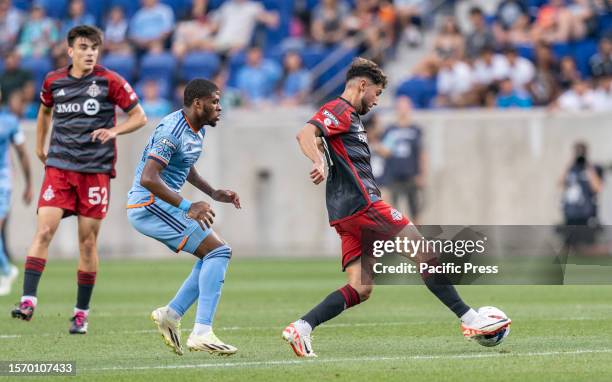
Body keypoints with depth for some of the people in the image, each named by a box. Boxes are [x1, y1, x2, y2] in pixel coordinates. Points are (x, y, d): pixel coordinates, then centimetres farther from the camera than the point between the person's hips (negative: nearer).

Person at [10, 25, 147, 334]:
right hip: (58, 166, 2)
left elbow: (139, 117, 2)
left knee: (88, 241, 2)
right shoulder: (53, 82, 7)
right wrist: (39, 146, 24)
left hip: (95, 169, -2)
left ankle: (82, 313, 12)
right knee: (44, 230, -15)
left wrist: (114, 131, -15)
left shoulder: (109, 81, -3)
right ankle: (28, 302, -21)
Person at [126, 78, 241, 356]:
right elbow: (148, 179, -29)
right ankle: (201, 333, -21)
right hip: (149, 205, -10)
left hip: (158, 206, 10)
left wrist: (212, 193, 20)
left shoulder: (197, 130, 12)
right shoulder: (172, 131, -20)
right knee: (218, 251, -15)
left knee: (215, 255, 11)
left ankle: (171, 314, 8)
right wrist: (188, 207, -29)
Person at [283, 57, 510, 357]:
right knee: (423, 250, -7)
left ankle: (301, 328, -11)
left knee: (360, 290, 0)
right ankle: (470, 319, -5)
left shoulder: (350, 117, 27)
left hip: (346, 214, 10)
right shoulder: (339, 110, -4)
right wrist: (319, 162, -39)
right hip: (362, 203, -10)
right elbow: (305, 134, -22)